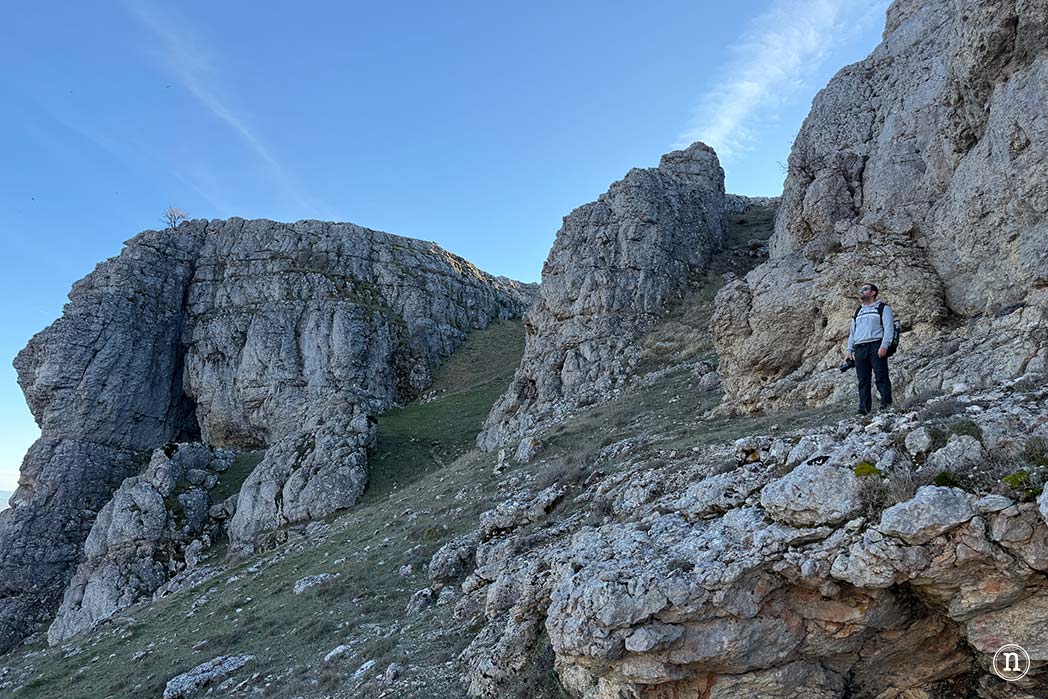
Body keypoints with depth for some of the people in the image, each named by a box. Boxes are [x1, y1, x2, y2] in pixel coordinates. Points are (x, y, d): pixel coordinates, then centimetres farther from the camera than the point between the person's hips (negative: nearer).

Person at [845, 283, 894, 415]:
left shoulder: (883, 308, 9)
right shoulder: (858, 312, 27)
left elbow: (888, 327, -3)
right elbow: (852, 332, 26)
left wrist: (884, 346, -16)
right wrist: (850, 350, 15)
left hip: (876, 346, -5)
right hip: (860, 348, 5)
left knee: (881, 378, -10)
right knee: (863, 380, -1)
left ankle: (886, 404, -10)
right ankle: (863, 409, -4)